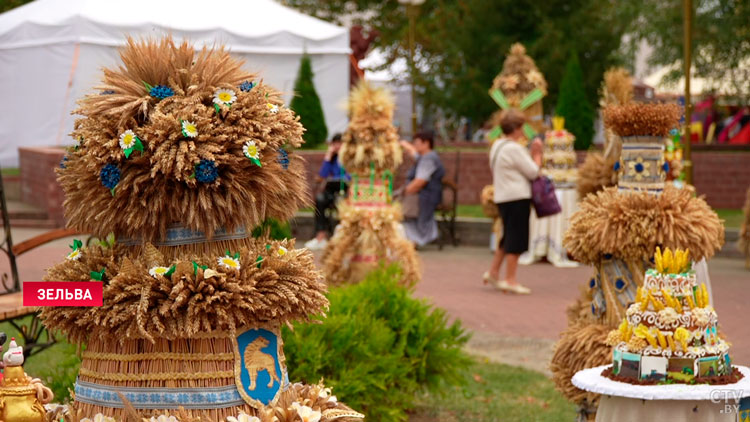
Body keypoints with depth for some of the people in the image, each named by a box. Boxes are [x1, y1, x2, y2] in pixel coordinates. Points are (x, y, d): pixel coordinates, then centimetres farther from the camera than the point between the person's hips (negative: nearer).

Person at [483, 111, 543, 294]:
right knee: (516, 238, -3)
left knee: (509, 236, 20)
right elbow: (533, 172, -13)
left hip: (502, 197, 9)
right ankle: (510, 280, -1)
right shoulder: (514, 148, -16)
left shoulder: (497, 145, 13)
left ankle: (493, 272, 23)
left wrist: (532, 154, 16)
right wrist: (537, 154, 0)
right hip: (517, 197, -9)